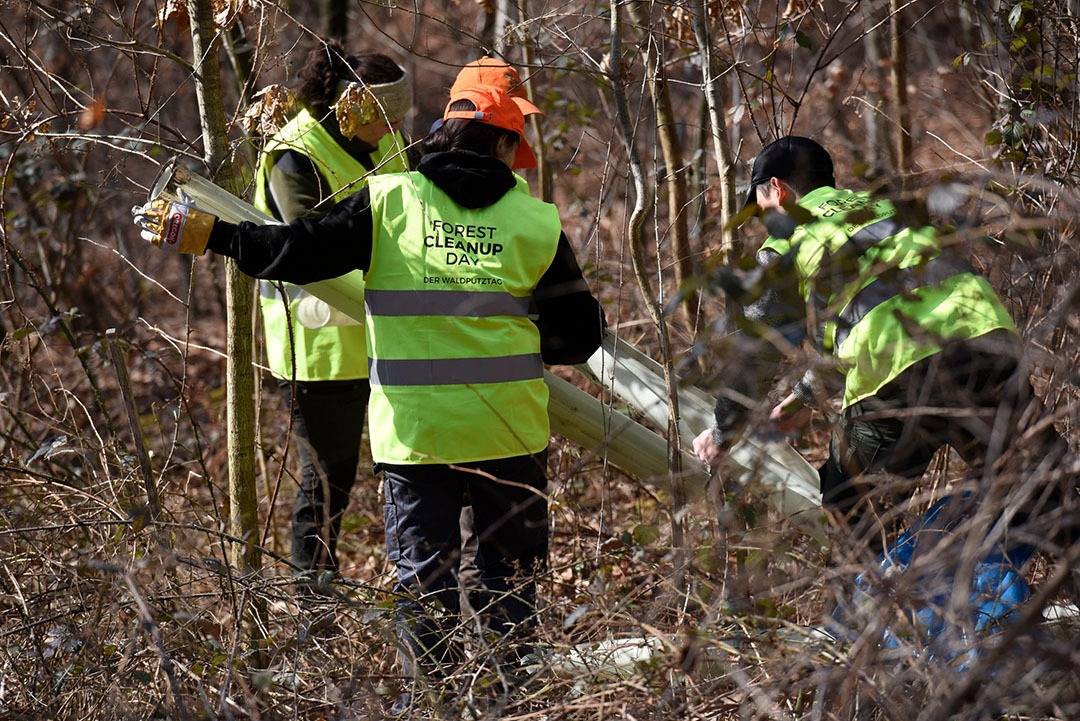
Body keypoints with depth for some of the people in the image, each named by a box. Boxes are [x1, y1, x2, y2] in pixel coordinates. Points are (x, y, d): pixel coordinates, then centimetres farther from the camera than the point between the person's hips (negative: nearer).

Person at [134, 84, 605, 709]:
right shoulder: (539, 223, 0)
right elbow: (581, 334, 6)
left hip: (415, 425, 0)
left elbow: (301, 252, -6)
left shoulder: (388, 201, -3)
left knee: (424, 574, 9)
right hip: (510, 428, 0)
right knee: (512, 567, 14)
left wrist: (204, 233, 3)